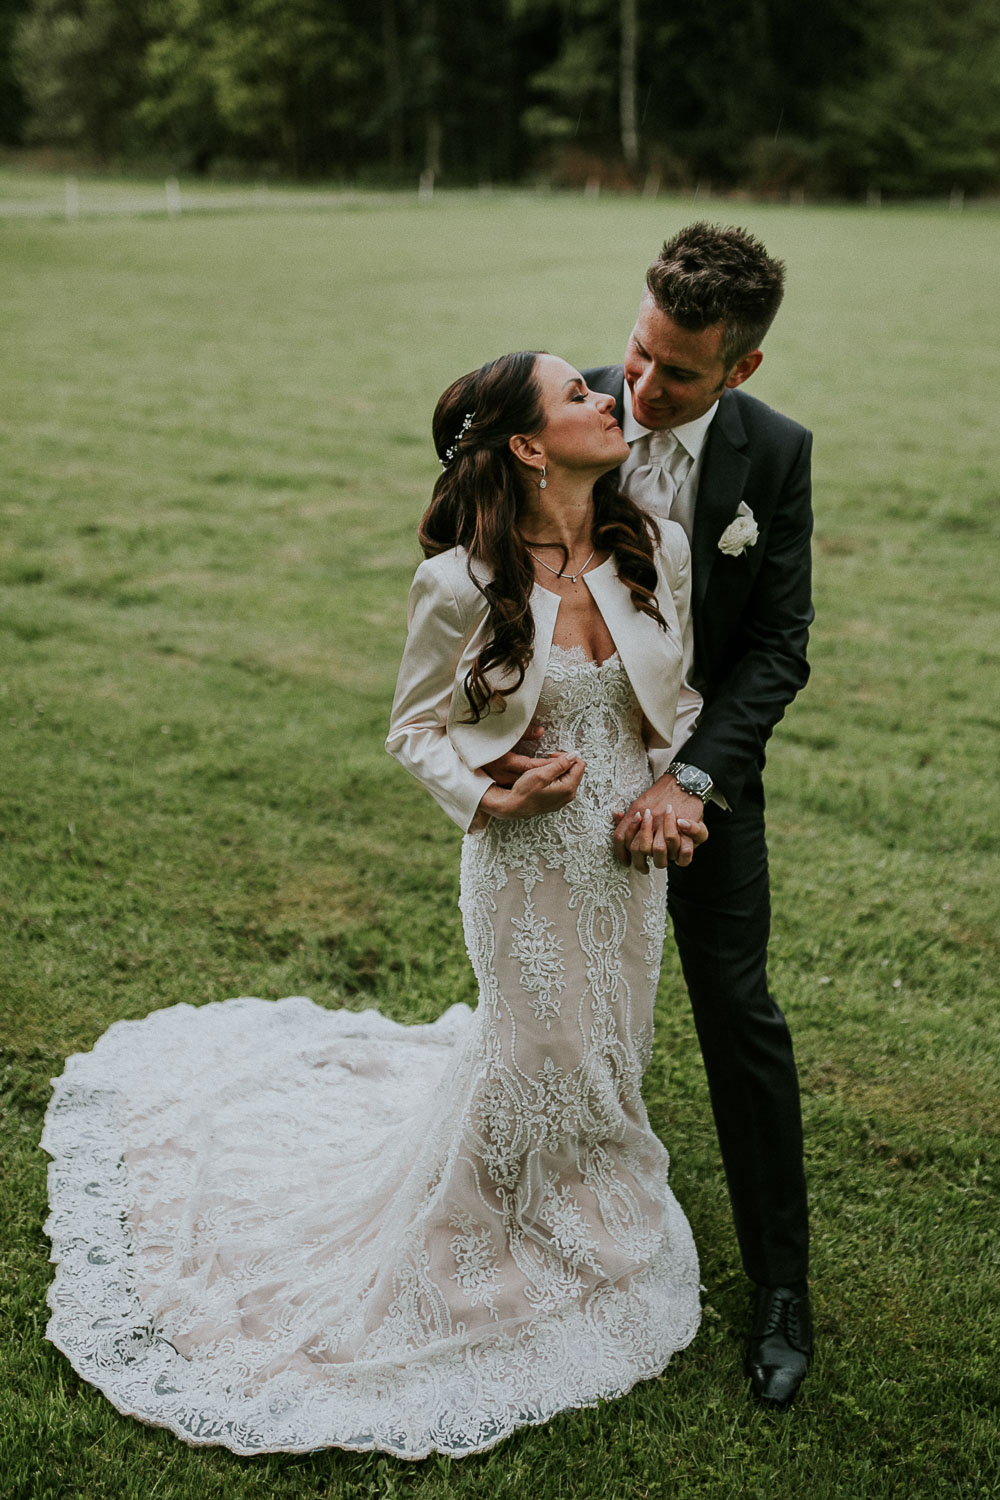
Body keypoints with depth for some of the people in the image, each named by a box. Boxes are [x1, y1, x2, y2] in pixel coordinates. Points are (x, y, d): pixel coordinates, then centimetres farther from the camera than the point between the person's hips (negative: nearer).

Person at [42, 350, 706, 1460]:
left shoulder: (658, 550, -7)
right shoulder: (461, 585, -20)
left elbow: (682, 695, 7)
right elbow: (416, 727, -6)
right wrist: (489, 798, -21)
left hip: (629, 851, 5)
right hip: (529, 857, -5)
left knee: (608, 1046, 20)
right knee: (537, 1051, 9)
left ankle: (587, 1234, 49)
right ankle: (476, 1257, 38)